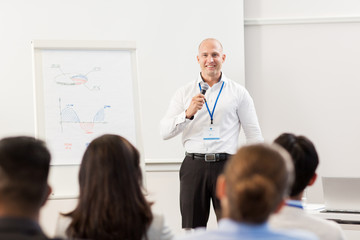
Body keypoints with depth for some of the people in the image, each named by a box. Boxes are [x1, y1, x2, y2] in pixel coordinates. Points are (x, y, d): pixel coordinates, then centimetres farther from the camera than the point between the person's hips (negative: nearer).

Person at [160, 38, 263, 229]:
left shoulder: (238, 93, 7)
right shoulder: (185, 93, 9)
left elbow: (254, 134, 9)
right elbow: (164, 132, 1)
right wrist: (188, 113, -16)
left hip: (226, 165, -1)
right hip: (194, 165, 1)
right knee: (192, 229, 4)